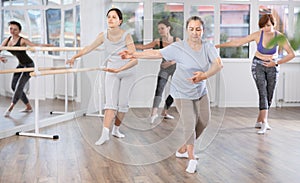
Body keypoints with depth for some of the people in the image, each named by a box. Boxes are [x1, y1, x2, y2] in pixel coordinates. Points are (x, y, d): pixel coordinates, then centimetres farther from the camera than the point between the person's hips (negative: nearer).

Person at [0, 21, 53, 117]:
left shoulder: (22, 40, -18)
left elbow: (35, 45, -29)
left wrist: (46, 45, -45)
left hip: (29, 65, -8)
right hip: (20, 65, 8)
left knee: (19, 86, -13)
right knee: (14, 86, 8)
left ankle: (10, 108, -5)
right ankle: (28, 107, 18)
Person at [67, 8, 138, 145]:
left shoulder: (126, 36, -18)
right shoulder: (103, 36, -7)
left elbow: (135, 60, -24)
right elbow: (89, 48, 9)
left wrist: (118, 69, -34)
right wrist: (74, 57, 9)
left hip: (127, 73, -2)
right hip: (111, 73, 2)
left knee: (122, 103, 3)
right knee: (110, 102, -9)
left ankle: (116, 130, 21)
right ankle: (105, 134, -16)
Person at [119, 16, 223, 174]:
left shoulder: (208, 47, -11)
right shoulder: (178, 48, -18)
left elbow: (218, 64, -27)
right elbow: (156, 53, -14)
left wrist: (204, 75, -46)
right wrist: (135, 54, -18)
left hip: (201, 91, 5)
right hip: (182, 93, -4)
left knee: (203, 122, 11)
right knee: (189, 125, -8)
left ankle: (183, 149, 32)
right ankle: (191, 159, 13)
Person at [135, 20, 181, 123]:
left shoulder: (177, 40, -6)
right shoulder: (158, 42, -4)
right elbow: (143, 47, -5)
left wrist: (171, 62, -20)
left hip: (176, 67, 1)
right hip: (164, 68, -1)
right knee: (159, 87, -22)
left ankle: (164, 112, 26)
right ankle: (154, 112, -36)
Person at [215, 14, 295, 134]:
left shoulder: (279, 37, -15)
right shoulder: (257, 35, -16)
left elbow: (291, 54, -13)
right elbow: (238, 42, -11)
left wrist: (276, 63, -22)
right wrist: (220, 45, -12)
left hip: (273, 67, 2)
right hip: (258, 65, -2)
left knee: (269, 96, 4)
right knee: (263, 94, -16)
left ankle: (259, 121, 18)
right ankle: (264, 123, -24)